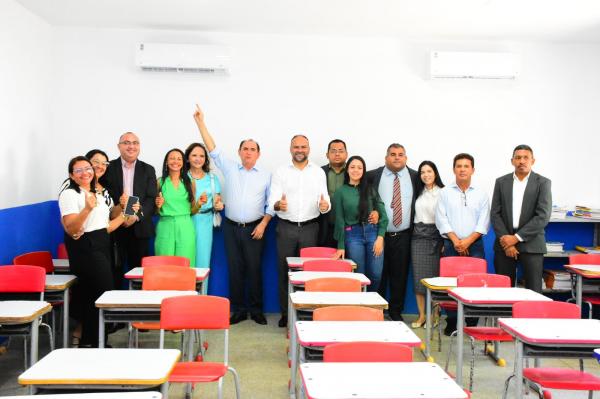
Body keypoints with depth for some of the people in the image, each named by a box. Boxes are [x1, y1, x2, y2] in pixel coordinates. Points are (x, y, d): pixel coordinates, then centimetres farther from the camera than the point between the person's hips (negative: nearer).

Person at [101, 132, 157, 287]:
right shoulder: (109, 168, 5)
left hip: (139, 227, 1)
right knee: (115, 269, 2)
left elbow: (151, 199, 1)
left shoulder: (148, 170, 9)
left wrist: (136, 216, -13)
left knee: (138, 268, 4)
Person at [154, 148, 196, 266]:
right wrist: (158, 206, -9)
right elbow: (156, 211, 11)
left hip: (185, 228, 1)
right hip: (165, 227, -1)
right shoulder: (160, 182, 5)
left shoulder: (189, 182, 7)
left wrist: (199, 204, -6)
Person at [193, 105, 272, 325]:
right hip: (231, 227, 2)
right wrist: (201, 122, -6)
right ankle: (238, 309, 14)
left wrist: (263, 224, -8)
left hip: (254, 228, -1)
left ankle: (256, 309, 12)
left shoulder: (266, 175, 4)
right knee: (235, 268, 5)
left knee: (254, 268, 1)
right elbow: (213, 149, 0)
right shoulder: (230, 168, 6)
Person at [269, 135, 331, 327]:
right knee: (284, 270, 2)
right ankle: (285, 313, 13)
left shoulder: (319, 172, 7)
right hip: (286, 227, 0)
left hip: (310, 227, 0)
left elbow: (324, 201, 0)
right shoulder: (280, 172, 4)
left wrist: (325, 205, -24)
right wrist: (278, 205, -28)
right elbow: (272, 200, -4)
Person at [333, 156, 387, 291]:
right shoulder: (341, 192, 4)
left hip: (373, 232, 2)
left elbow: (382, 213, 5)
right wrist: (341, 246, 0)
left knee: (375, 275, -2)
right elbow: (339, 219, 3)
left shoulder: (370, 189, 8)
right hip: (353, 235, -1)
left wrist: (380, 237, -6)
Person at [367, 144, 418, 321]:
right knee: (378, 274, 3)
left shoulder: (415, 177, 5)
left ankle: (396, 311, 20)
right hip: (379, 233, -1)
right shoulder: (373, 176, 0)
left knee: (400, 275, 7)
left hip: (403, 235, 1)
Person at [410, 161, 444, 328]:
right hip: (419, 235, 4)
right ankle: (421, 315, 10)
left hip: (436, 235, -4)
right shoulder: (419, 193, 12)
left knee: (435, 274, -1)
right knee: (418, 275, 3)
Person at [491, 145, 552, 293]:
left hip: (531, 244, -2)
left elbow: (543, 216, -8)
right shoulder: (501, 182, 8)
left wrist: (517, 237, -12)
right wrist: (505, 239, -8)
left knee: (533, 291, -2)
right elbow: (495, 214, 4)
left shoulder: (543, 183, 0)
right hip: (504, 243, 2)